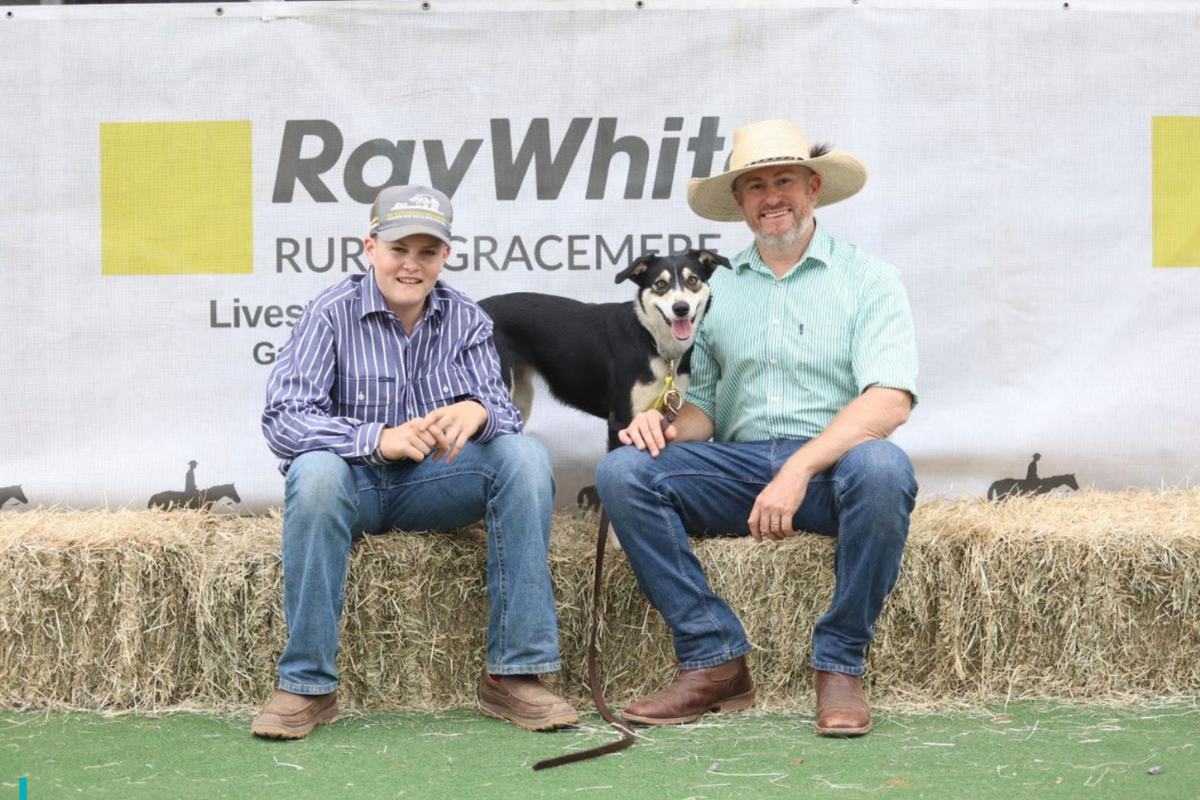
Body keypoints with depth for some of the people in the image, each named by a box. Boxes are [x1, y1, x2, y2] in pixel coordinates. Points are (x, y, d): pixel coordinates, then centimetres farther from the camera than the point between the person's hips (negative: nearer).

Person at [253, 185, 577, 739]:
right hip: (354, 483, -3)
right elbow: (282, 420, -21)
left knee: (524, 454, -22)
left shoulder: (465, 320, 3)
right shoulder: (331, 314, -10)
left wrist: (477, 413, -33)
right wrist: (379, 439, -37)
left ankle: (513, 673, -24)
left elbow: (502, 412, -6)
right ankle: (307, 685, -29)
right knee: (315, 472, -37)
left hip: (429, 484, 3)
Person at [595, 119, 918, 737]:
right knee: (622, 471, -21)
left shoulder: (866, 279, 3)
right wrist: (667, 429, -10)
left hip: (832, 463, -3)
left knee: (881, 468, -38)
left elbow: (890, 401, -11)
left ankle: (838, 667, -21)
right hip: (737, 466, 3)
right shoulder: (716, 289, 16)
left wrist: (799, 469, -24)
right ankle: (714, 662, -19)